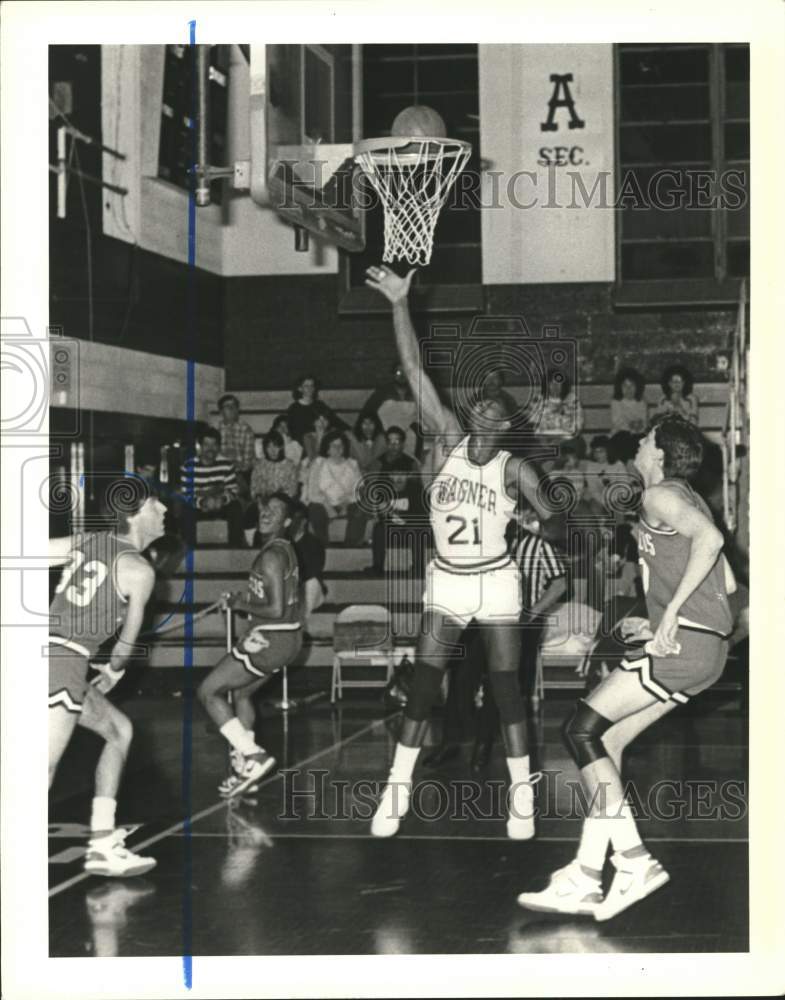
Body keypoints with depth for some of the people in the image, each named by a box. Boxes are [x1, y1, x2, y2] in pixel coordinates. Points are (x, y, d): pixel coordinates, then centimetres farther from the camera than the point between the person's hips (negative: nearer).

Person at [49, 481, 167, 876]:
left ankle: (102, 845, 17)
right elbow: (129, 637, 3)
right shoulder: (139, 570, -7)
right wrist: (113, 672, 21)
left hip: (51, 652, 9)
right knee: (46, 767, -12)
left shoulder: (87, 541, 12)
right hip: (63, 661, -9)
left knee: (119, 730, 20)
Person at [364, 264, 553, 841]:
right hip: (447, 582, 2)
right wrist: (400, 305, -19)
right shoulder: (447, 440, -4)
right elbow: (415, 373, -11)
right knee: (424, 684, -1)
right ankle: (398, 791, 6)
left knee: (507, 687, 1)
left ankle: (522, 794, 10)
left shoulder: (514, 469, -7)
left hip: (496, 582, -2)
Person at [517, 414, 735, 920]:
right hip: (706, 649, 10)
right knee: (605, 740, 8)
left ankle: (634, 860, -11)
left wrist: (672, 609, -24)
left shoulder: (659, 496, -6)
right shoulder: (687, 499, 24)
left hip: (682, 643, -10)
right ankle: (587, 873, 4)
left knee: (583, 729, -9)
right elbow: (727, 583, 27)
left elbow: (709, 537, -26)